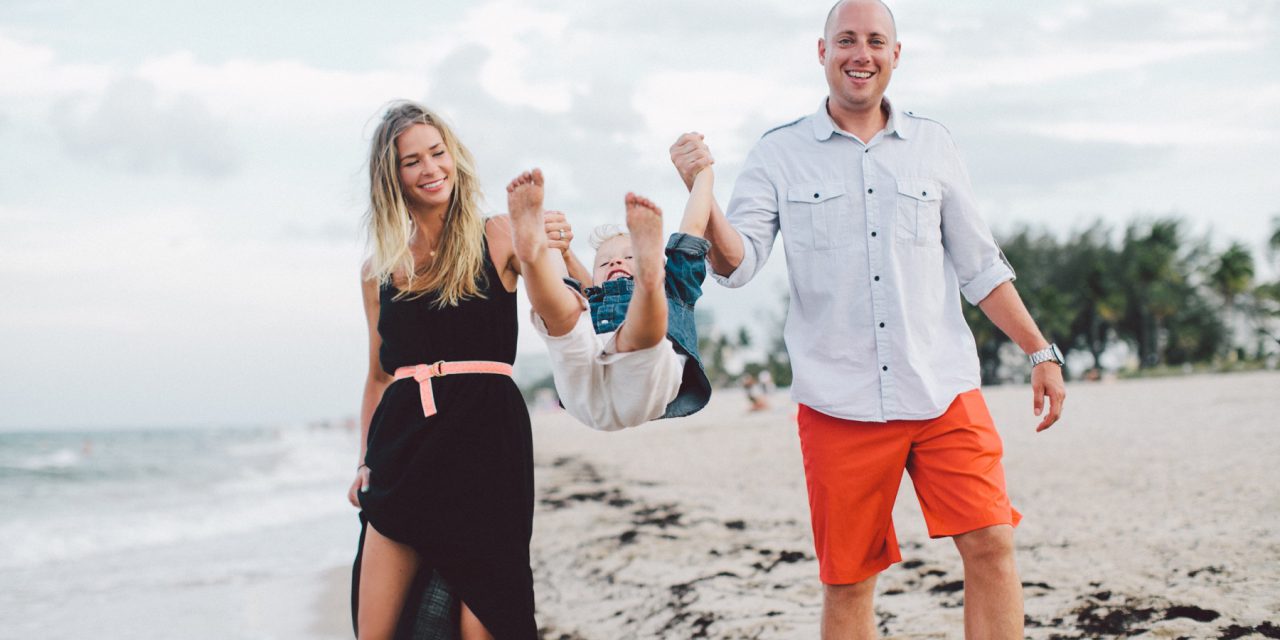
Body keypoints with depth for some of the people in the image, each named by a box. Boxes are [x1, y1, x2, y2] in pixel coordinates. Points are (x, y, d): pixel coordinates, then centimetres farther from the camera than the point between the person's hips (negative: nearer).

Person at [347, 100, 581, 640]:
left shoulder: (497, 239, 4)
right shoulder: (379, 269, 14)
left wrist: (561, 254, -24)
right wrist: (365, 462, 14)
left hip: (485, 439, -3)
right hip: (403, 449, 3)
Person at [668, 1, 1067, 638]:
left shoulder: (931, 144, 10)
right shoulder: (780, 154, 4)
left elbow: (979, 268, 15)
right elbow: (736, 264, -5)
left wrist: (1040, 351, 11)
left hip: (943, 389, 2)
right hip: (840, 402, -1)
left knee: (991, 545, -9)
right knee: (847, 580, 4)